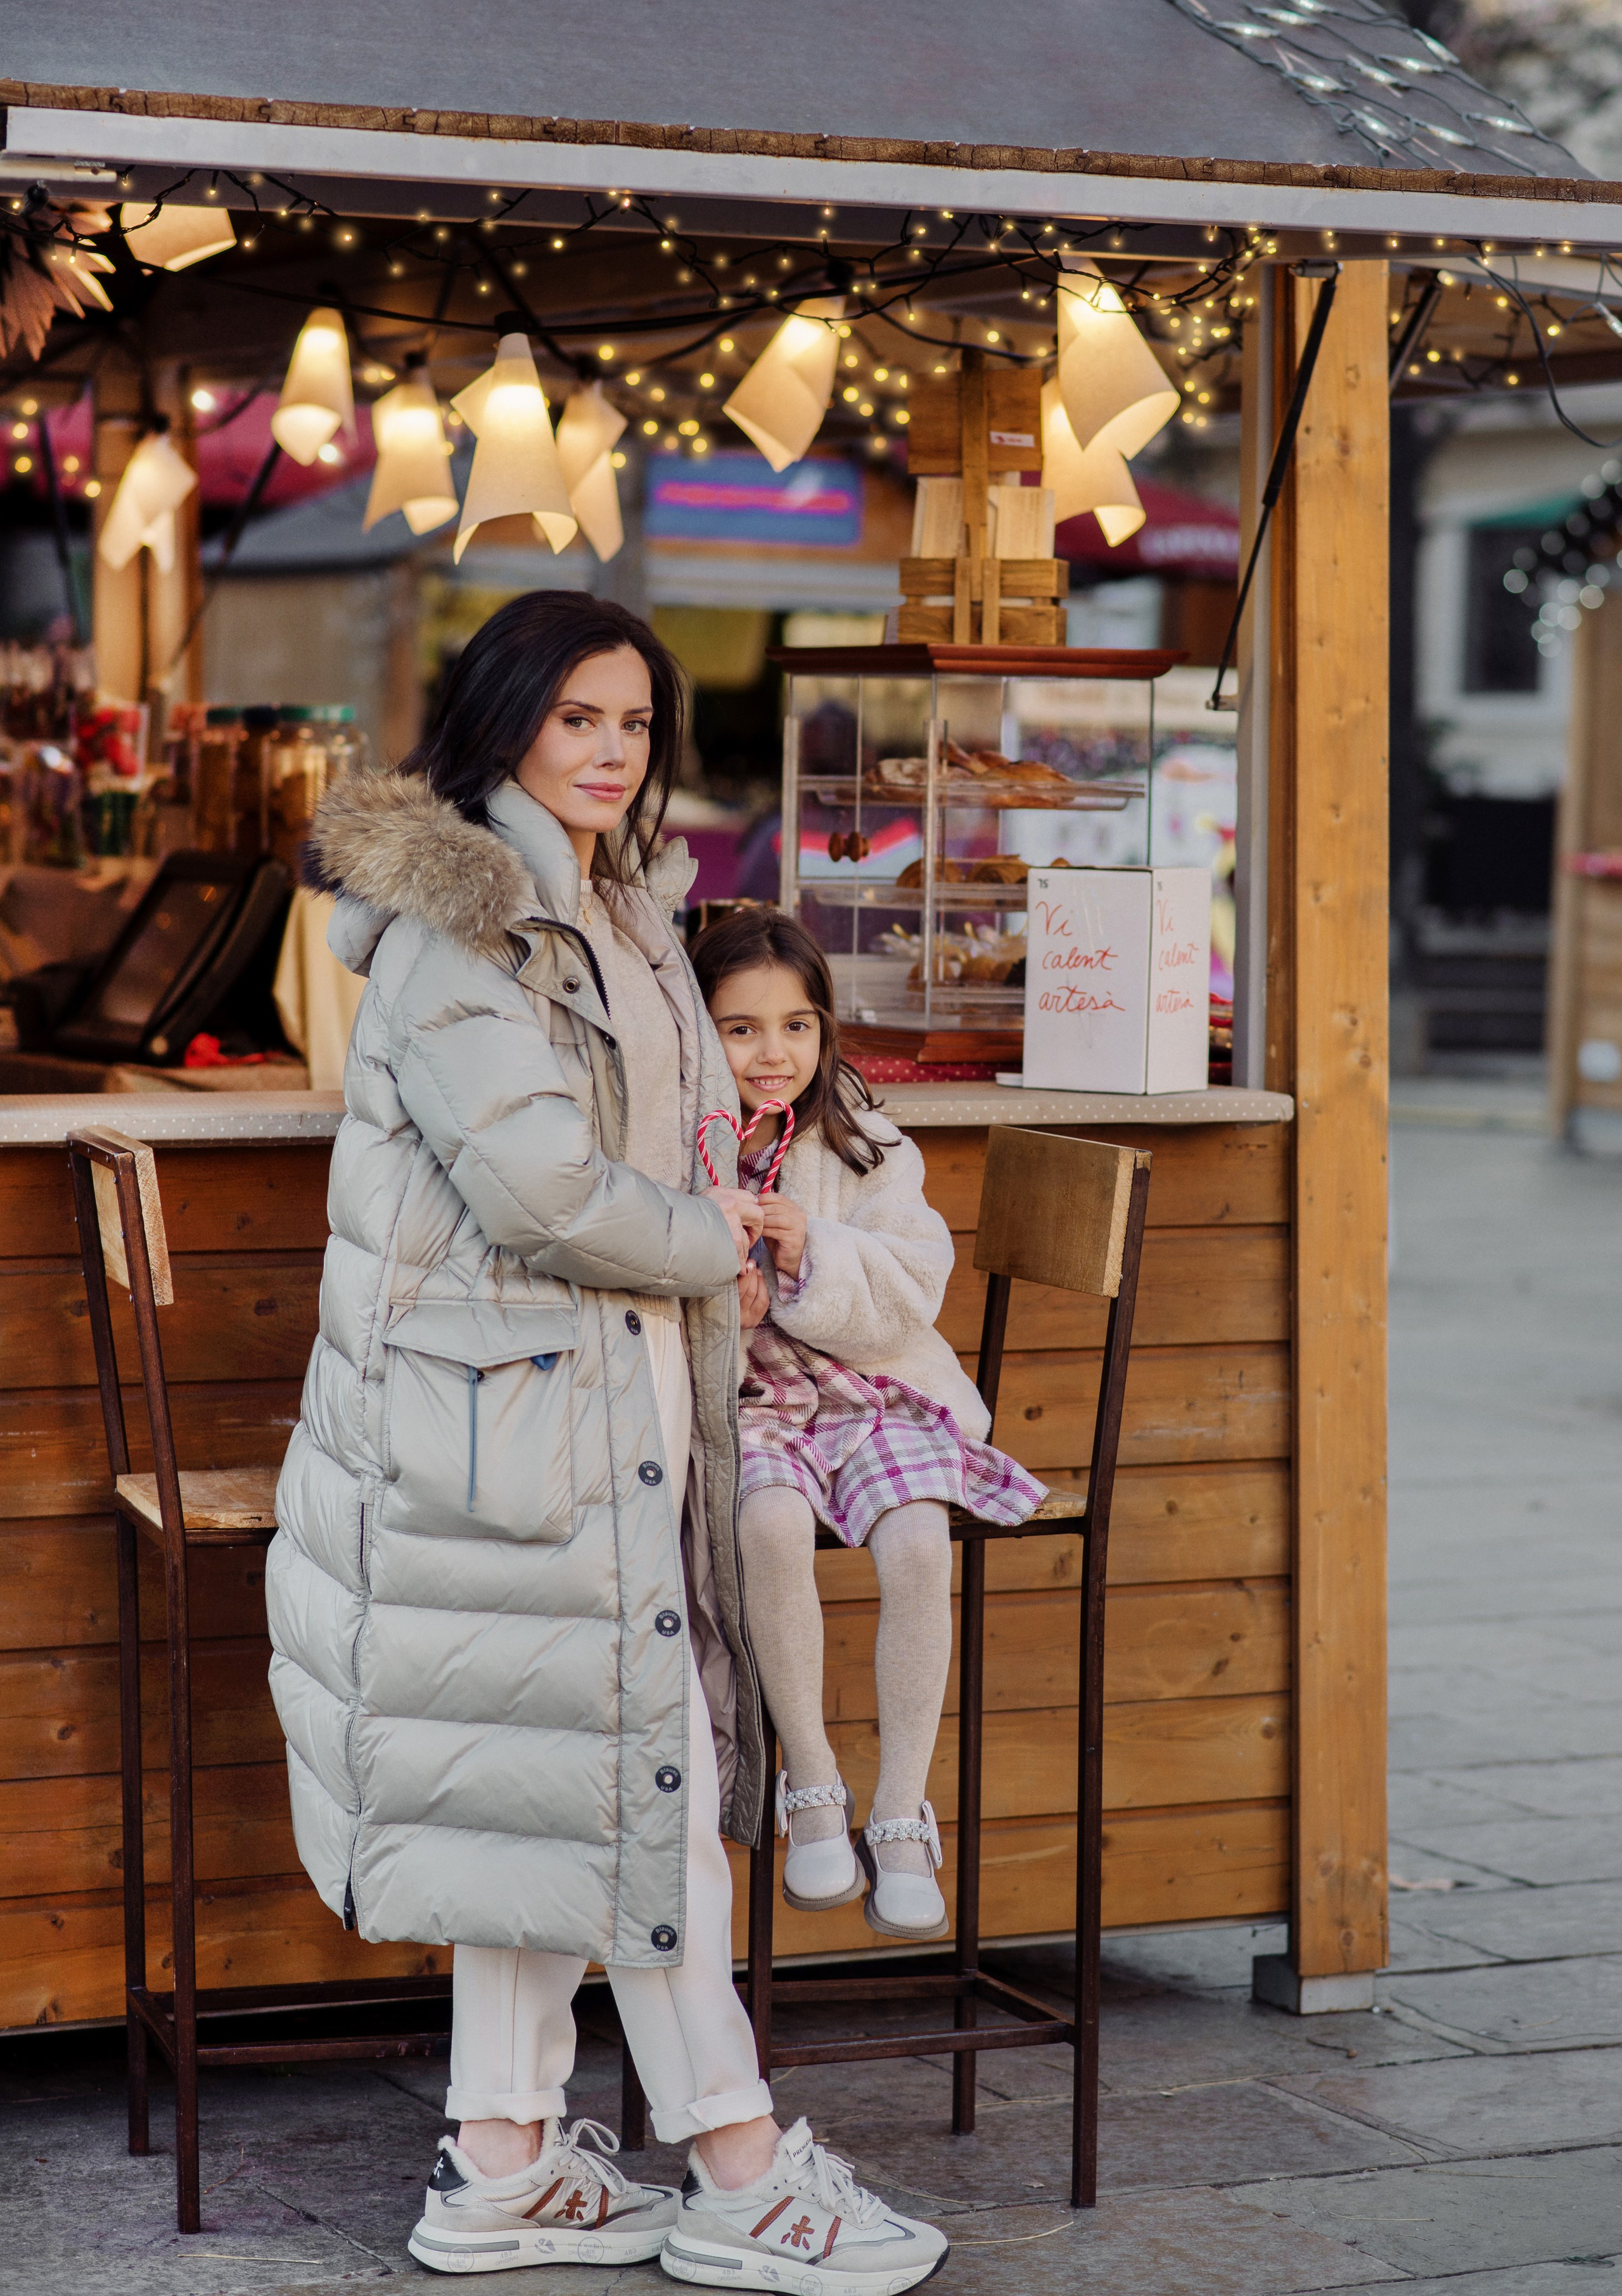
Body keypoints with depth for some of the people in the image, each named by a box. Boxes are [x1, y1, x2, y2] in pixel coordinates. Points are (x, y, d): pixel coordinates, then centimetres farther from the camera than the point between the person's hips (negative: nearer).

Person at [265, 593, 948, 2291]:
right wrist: (704, 1242, -5)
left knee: (562, 1773, 9)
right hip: (506, 1400, -9)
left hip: (618, 1384, 9)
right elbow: (535, 1180, -20)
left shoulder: (620, 912, 17)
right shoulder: (451, 921, -13)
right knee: (647, 1767, -5)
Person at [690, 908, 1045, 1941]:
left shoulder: (868, 1147, 3)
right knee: (772, 1524, -34)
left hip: (873, 1397, 1)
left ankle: (902, 1818, -14)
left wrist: (815, 1257, -20)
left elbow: (912, 1291, -5)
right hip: (743, 1407, -1)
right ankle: (811, 1786, -16)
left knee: (919, 1543, -27)